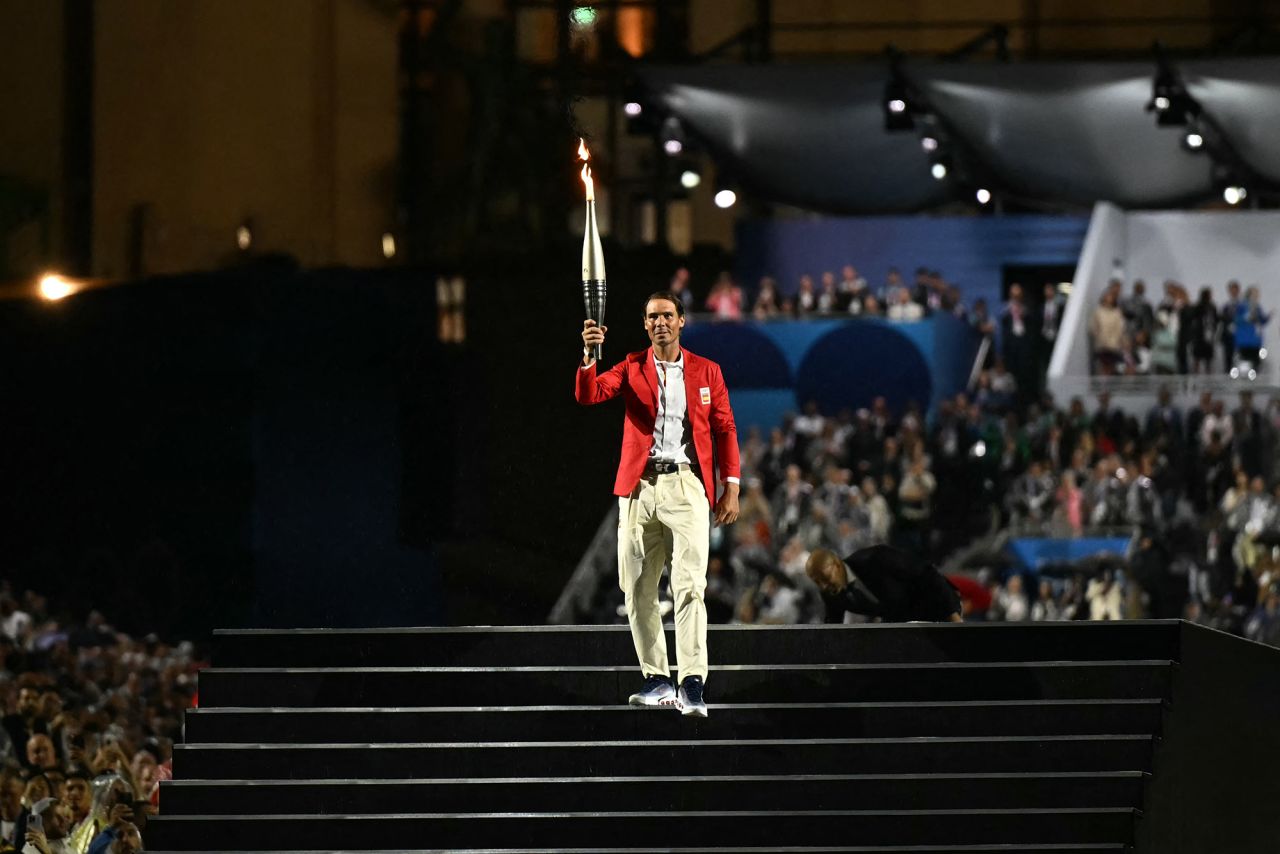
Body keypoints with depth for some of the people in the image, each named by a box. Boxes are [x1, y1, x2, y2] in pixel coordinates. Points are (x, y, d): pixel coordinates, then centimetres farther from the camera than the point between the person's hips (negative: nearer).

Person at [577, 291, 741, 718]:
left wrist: (731, 487, 0)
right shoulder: (631, 369, 10)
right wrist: (588, 355, -23)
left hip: (686, 485, -2)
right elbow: (588, 395, -5)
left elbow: (724, 429, 9)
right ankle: (657, 680, 14)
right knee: (636, 589, 4)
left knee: (689, 584, -14)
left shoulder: (706, 372, 10)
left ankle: (692, 685, -20)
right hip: (640, 487, 2)